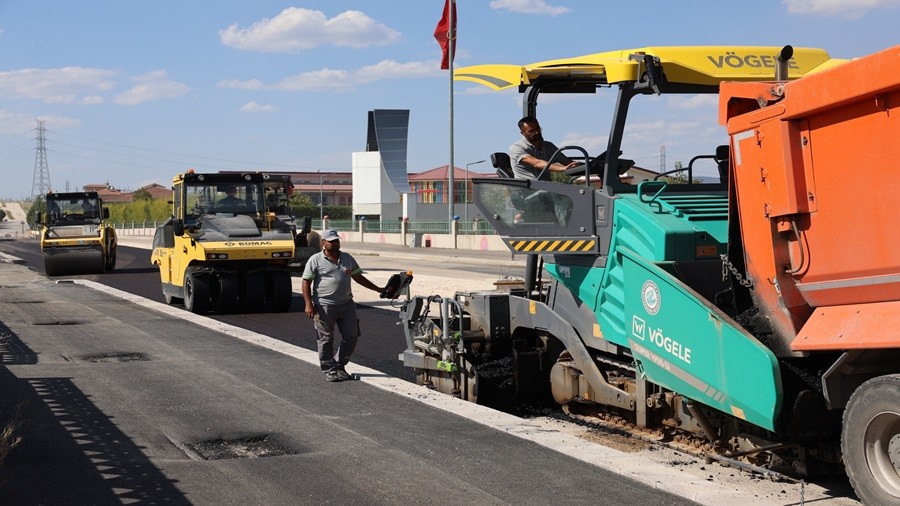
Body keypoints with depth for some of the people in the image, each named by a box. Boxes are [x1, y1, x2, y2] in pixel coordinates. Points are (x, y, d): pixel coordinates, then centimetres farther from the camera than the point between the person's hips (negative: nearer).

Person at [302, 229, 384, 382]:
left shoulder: (348, 258, 12)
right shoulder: (315, 260, -2)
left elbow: (358, 277, 19)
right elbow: (306, 282, -4)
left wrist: (378, 289, 13)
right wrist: (308, 304, -14)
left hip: (346, 304, 5)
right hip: (324, 306, -5)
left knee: (351, 336, 5)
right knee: (326, 339, 2)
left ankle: (339, 365, 20)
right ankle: (329, 369, 13)